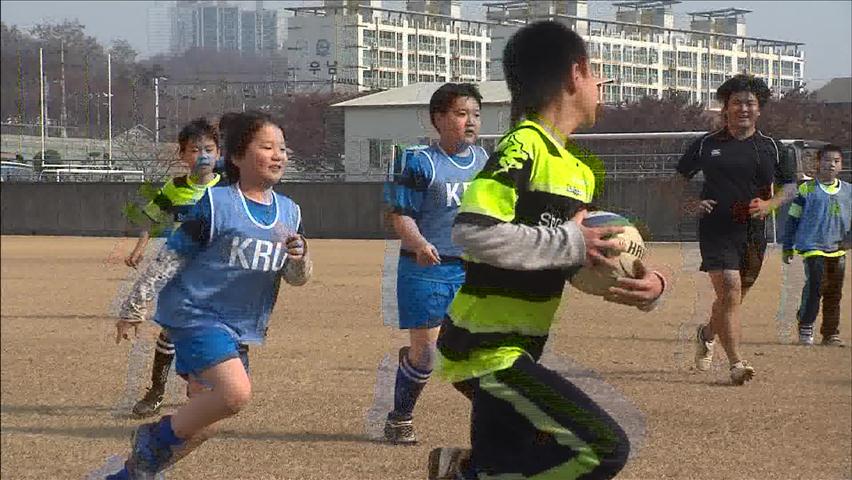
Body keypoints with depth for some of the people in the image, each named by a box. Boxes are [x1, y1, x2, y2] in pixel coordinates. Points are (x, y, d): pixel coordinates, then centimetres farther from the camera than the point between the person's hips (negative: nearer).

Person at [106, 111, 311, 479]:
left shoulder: (289, 212, 8)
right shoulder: (217, 204, -11)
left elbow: (296, 278, 10)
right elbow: (170, 258, -6)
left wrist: (299, 257, -14)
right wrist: (132, 308, -5)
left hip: (240, 326, 7)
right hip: (196, 313, -7)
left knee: (202, 423, 8)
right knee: (236, 393, -26)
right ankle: (156, 437, -4)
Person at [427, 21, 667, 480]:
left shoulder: (576, 170, 13)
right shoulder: (522, 149, -17)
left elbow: (584, 259, 17)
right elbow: (471, 230, -31)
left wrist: (647, 283, -4)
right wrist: (570, 243, -25)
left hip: (508, 350, 10)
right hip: (487, 350, -10)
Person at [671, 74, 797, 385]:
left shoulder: (771, 148, 8)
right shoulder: (707, 145, 4)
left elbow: (790, 186, 14)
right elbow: (678, 178, 14)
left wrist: (770, 204, -5)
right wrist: (686, 205, -6)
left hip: (754, 233, 3)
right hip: (717, 229, -3)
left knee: (735, 297, 14)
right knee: (730, 291, -17)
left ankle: (707, 334, 46)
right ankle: (736, 364, -18)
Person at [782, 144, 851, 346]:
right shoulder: (807, 189, 0)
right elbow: (793, 219, 6)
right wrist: (787, 247, 6)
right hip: (812, 246, -4)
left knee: (834, 293, 6)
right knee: (816, 284, -19)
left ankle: (831, 333, 15)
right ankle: (806, 325, -5)